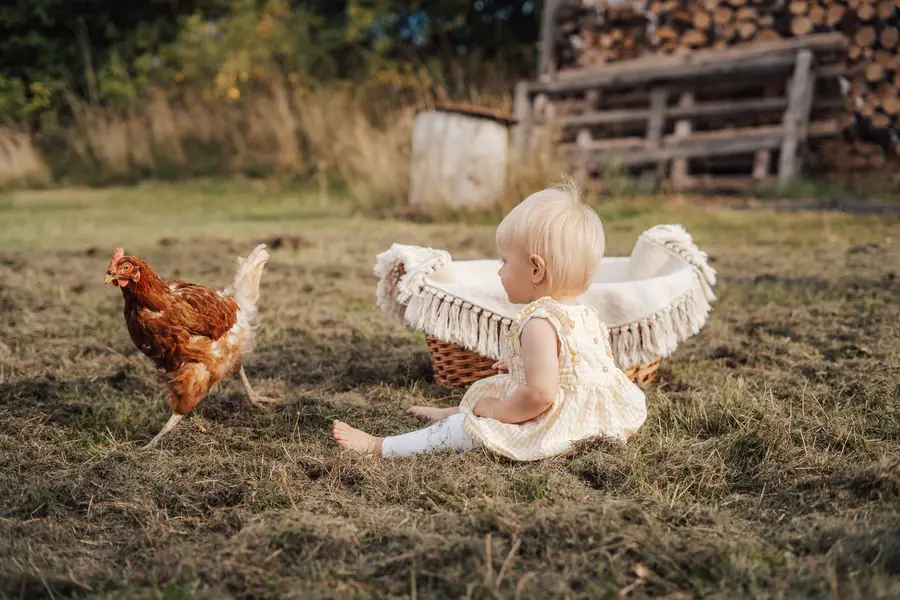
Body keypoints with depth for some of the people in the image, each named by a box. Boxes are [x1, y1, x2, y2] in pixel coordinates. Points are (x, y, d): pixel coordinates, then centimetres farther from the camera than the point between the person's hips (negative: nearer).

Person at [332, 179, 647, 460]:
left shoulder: (539, 323, -25)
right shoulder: (589, 316, 6)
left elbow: (540, 394, -32)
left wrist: (497, 410, -18)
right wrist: (523, 367, 19)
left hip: (553, 429, -10)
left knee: (465, 429, -4)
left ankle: (379, 447, 3)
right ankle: (451, 413, 53)